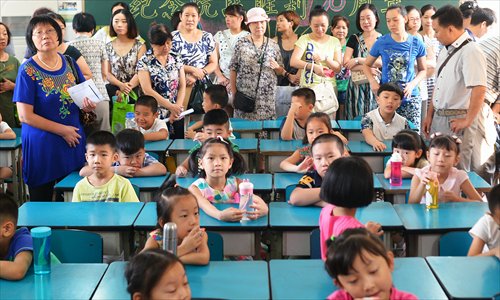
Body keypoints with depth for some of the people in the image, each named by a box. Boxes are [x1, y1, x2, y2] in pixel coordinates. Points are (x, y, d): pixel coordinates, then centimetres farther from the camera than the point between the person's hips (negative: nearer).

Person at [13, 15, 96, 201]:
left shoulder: (70, 63, 4)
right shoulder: (28, 70, -9)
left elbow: (84, 96, 16)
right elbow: (25, 116, -13)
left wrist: (87, 105, -8)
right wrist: (63, 130, -14)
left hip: (74, 140, 4)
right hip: (42, 144, -4)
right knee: (42, 201, 6)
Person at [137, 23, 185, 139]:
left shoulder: (176, 60, 10)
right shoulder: (144, 62, -3)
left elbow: (182, 86, 7)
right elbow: (147, 90, -11)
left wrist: (177, 108, -8)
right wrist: (171, 106, -13)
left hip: (176, 116, 4)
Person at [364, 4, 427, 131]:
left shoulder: (417, 43, -1)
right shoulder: (381, 42, -2)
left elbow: (423, 70, 8)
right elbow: (367, 65, 10)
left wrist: (413, 84, -11)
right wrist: (373, 81, -8)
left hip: (410, 97, 0)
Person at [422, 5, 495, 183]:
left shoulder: (471, 52, -17)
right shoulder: (445, 53, 11)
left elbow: (479, 89, -24)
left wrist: (468, 121, -20)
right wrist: (430, 115, 14)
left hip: (458, 121, -8)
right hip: (440, 119, 8)